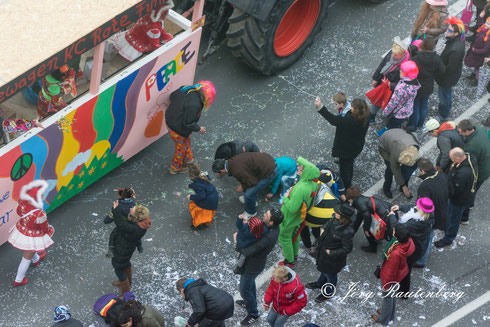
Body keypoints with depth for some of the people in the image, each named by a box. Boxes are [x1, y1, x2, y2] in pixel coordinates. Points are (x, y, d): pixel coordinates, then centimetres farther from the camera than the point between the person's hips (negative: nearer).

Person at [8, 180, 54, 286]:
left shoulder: (22, 203, -26)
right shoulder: (40, 215, -41)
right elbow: (45, 229, -20)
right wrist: (50, 230, 2)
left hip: (20, 231, 6)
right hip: (32, 237, -6)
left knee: (30, 250, 38)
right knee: (27, 257, 21)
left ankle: (36, 259, 70)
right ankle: (18, 280, 42)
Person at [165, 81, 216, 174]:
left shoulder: (185, 89, -12)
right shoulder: (194, 105, -36)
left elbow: (172, 96, 7)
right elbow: (188, 124, -28)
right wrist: (199, 129, -9)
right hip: (178, 130, -8)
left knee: (187, 142, 33)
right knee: (181, 149, 22)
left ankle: (188, 159, 57)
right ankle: (176, 168, 47)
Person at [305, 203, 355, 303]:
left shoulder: (347, 232, -38)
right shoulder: (334, 219, -16)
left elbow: (347, 249, -27)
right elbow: (327, 226, 11)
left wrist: (331, 252, -23)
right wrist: (323, 229, -8)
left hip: (333, 259, -7)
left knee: (330, 275, 20)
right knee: (324, 270, 34)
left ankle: (328, 293, 47)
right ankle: (319, 284, 62)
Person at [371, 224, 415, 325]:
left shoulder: (396, 253, -44)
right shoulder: (408, 241, -27)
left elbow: (391, 271, -29)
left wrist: (385, 284, -14)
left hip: (392, 277, -7)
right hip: (401, 271, 7)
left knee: (387, 296, 21)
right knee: (392, 294, 32)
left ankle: (384, 319, 47)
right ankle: (390, 314, 58)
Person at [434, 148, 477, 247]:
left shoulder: (463, 173, -45)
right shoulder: (469, 157, -18)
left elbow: (455, 190, -31)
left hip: (459, 200, -9)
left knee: (453, 219, 16)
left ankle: (448, 239, 39)